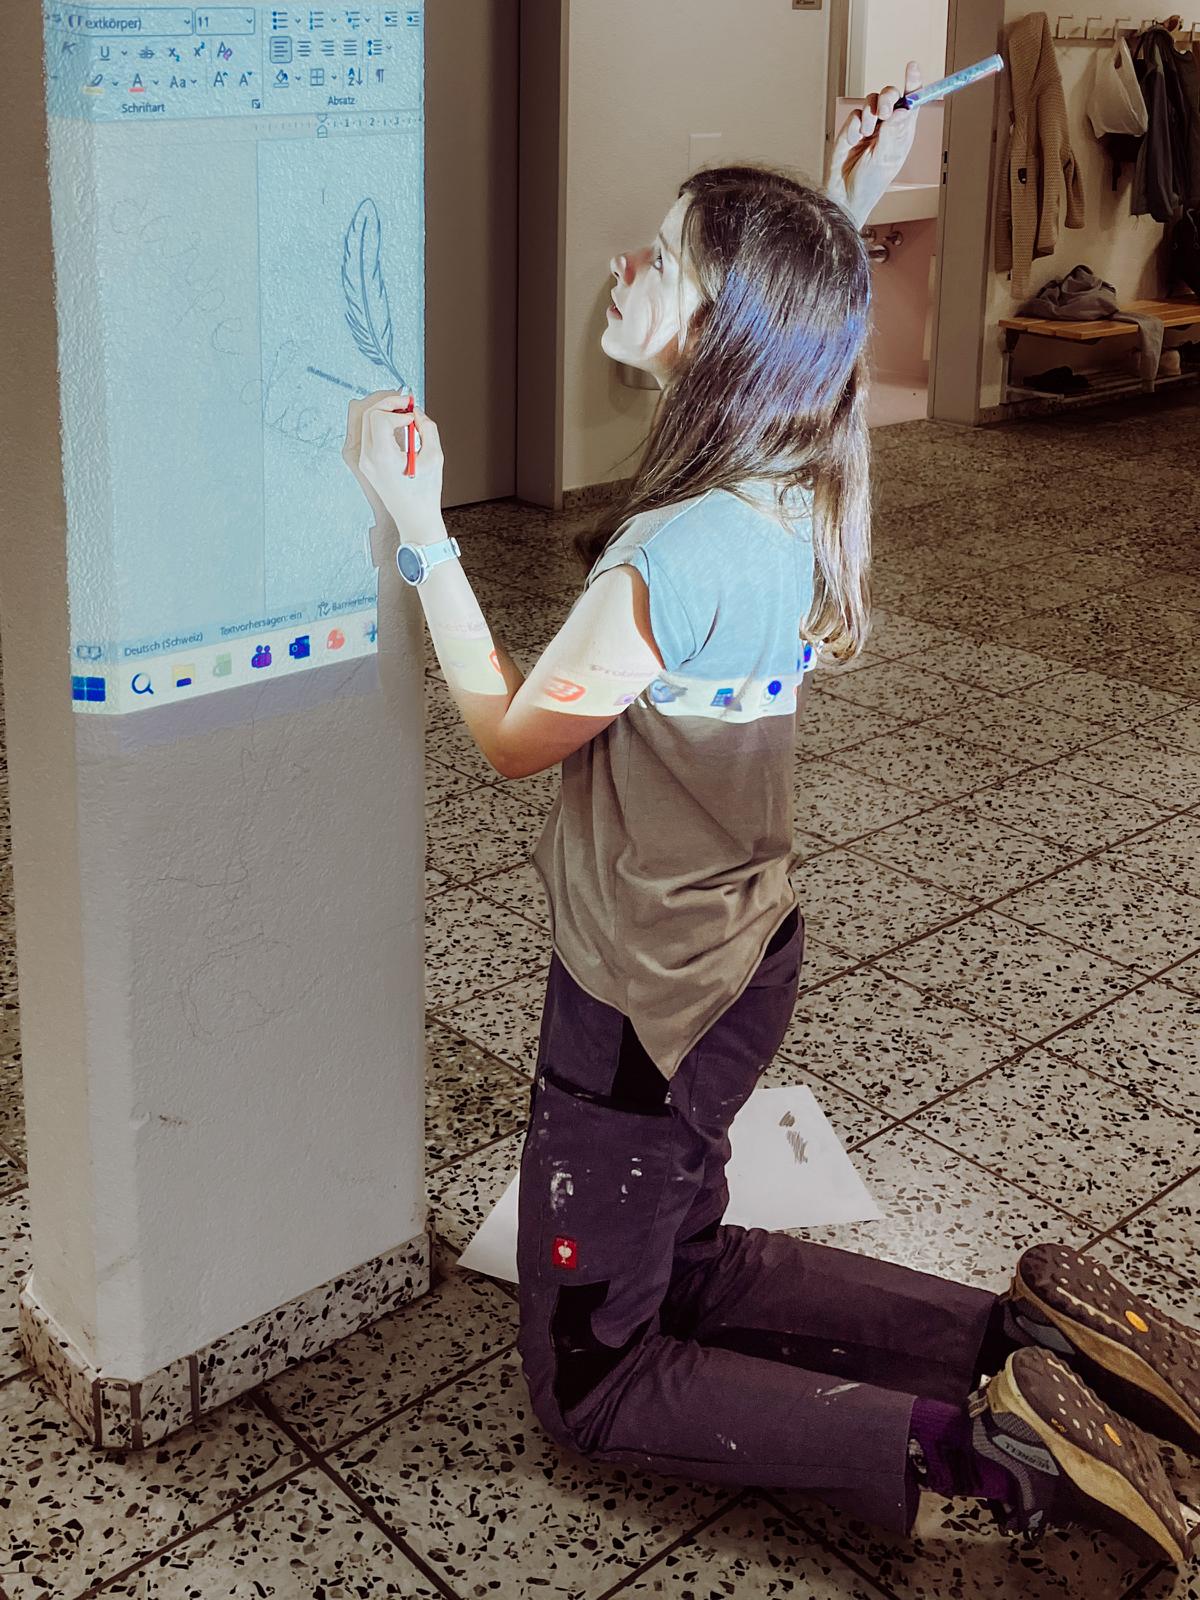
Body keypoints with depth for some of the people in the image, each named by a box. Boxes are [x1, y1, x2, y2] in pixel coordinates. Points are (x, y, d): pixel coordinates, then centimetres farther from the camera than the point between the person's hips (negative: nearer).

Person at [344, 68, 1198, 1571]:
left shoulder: (668, 560, -32)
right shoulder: (797, 489, -7)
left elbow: (510, 735, -14)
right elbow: (814, 322, 20)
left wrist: (416, 522, -14)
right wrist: (849, 203, 13)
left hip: (646, 1009, -8)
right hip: (737, 959, 8)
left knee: (587, 1384, 10)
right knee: (679, 1270, 29)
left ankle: (964, 1444, -3)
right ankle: (1023, 1326, 15)